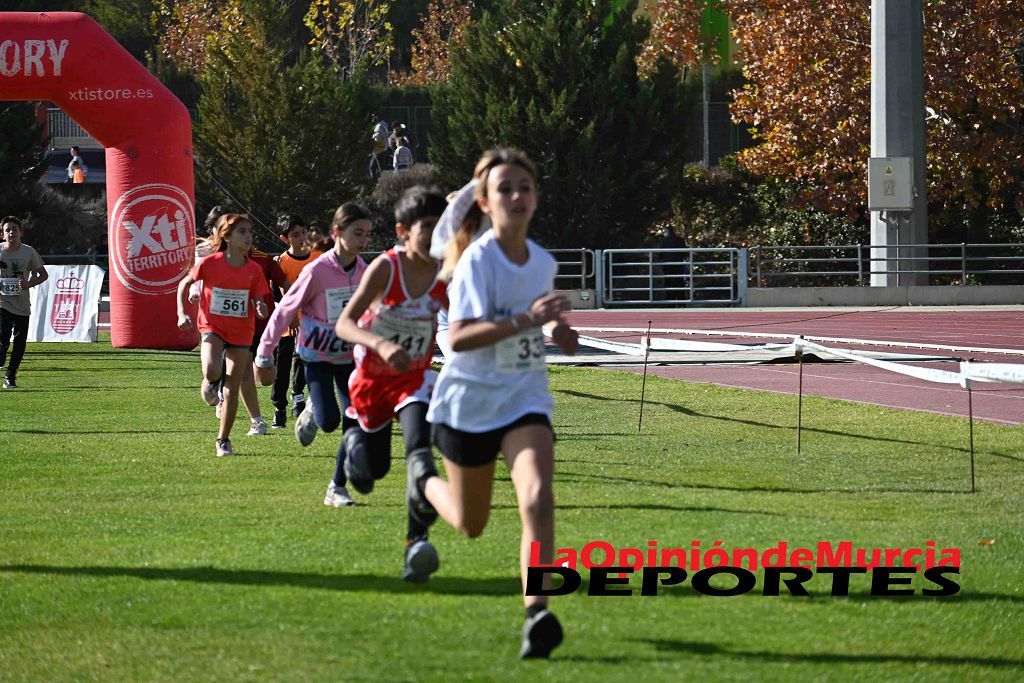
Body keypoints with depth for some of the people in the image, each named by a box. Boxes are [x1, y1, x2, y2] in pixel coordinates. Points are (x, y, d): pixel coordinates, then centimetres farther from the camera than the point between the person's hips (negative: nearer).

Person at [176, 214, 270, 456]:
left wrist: (261, 310, -23)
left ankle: (223, 440, 19)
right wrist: (182, 314, -6)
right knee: (212, 371, -30)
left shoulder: (254, 270, -4)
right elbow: (184, 284, 4)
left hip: (241, 332, 2)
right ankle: (210, 382, 8)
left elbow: (259, 306, 1)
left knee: (232, 390, 3)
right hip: (213, 327, -2)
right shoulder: (210, 263, -11)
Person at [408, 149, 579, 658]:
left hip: (525, 399, 3)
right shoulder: (478, 259, -17)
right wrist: (525, 320, -38)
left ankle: (536, 614, -25)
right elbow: (459, 336, -29)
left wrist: (553, 331, 1)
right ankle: (424, 477, 47)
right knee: (471, 524, 14)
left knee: (538, 499, -23)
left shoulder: (544, 263, 3)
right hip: (471, 402, -3)